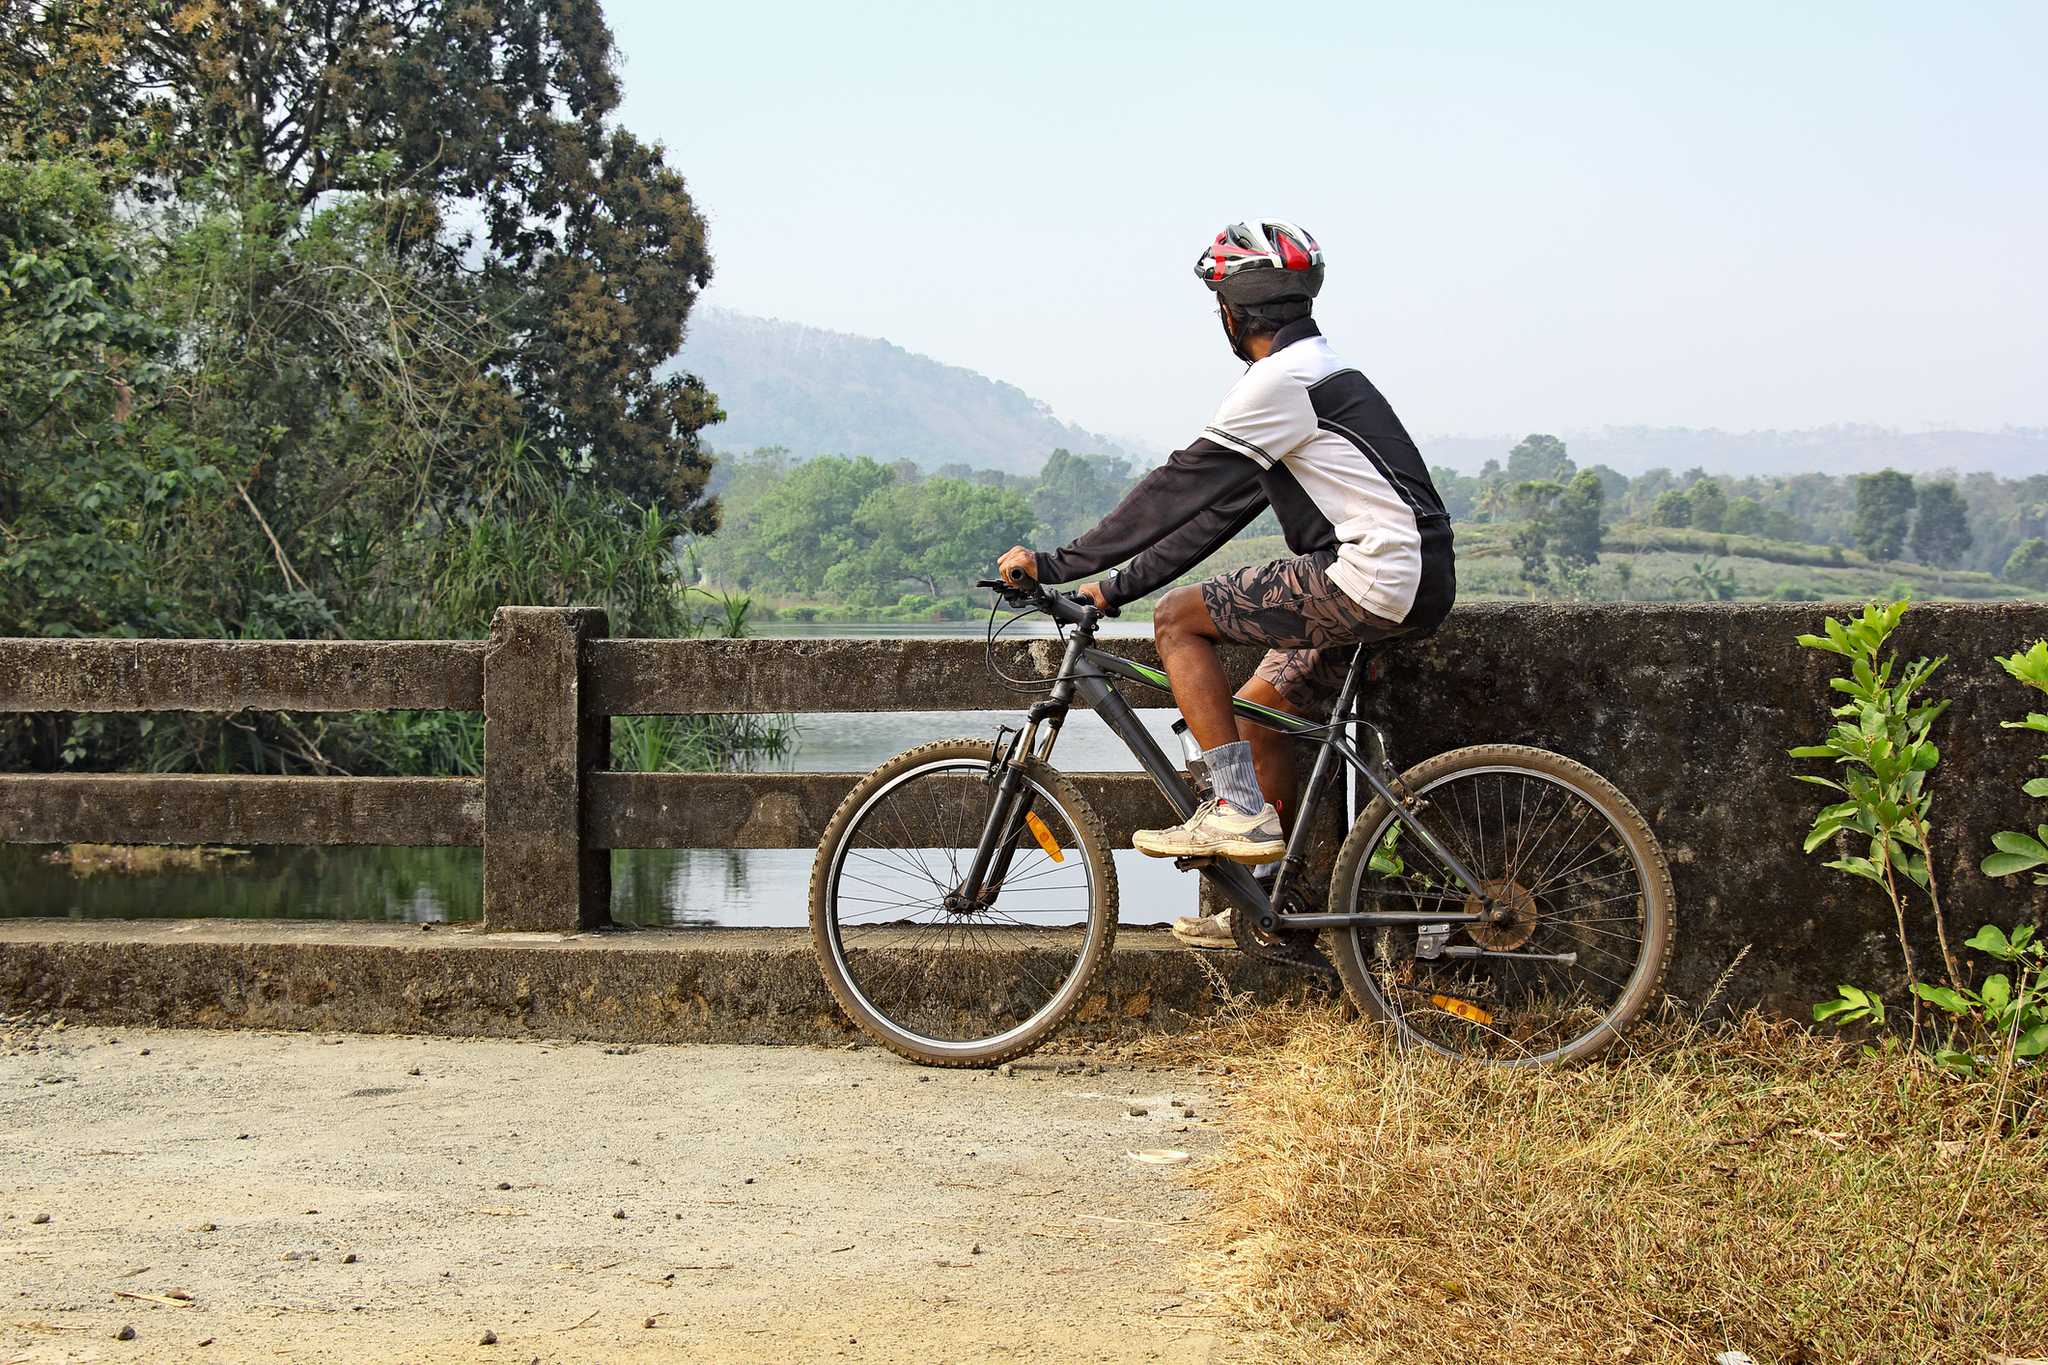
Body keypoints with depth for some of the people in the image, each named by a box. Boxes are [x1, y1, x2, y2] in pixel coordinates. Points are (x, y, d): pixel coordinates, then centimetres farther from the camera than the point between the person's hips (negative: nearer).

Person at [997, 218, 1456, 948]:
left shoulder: (1280, 381, -11)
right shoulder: (1317, 373, 21)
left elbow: (1179, 490, -14)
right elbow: (1215, 509, 22)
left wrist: (1057, 564, -10)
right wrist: (1117, 586, 19)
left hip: (1369, 576, -10)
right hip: (1407, 586, 10)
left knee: (1178, 619, -6)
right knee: (1260, 706, 19)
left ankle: (1239, 807, -7)